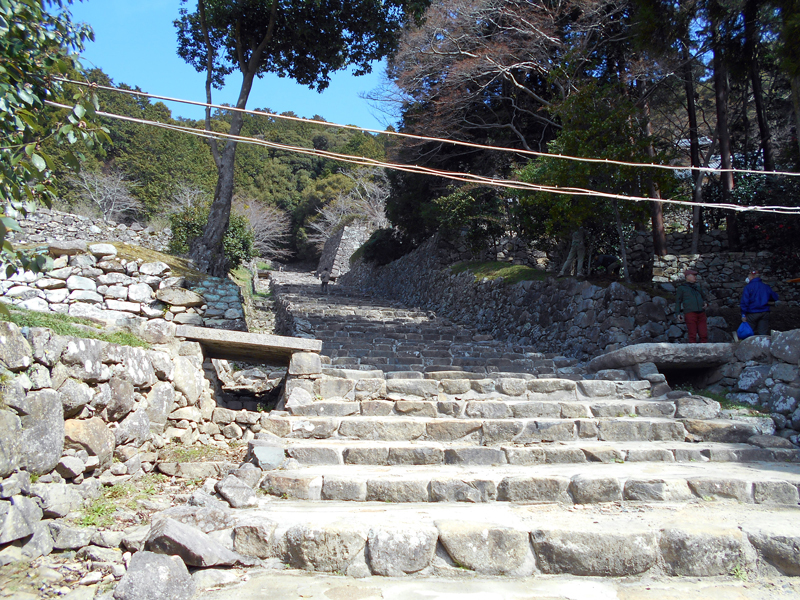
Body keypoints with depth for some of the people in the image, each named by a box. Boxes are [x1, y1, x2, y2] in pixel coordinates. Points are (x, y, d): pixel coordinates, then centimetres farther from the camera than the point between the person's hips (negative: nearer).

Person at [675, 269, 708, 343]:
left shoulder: (697, 287, 23)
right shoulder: (682, 287, 11)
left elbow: (704, 297, 29)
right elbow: (678, 301, 8)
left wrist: (706, 304, 5)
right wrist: (678, 314, -3)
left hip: (701, 313, 4)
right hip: (690, 313, -4)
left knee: (704, 335, -4)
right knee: (693, 336, -7)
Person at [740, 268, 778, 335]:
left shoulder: (748, 287, -8)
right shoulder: (766, 287, 6)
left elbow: (744, 302, -12)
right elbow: (775, 297, 18)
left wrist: (743, 314, -9)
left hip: (752, 314, -4)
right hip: (765, 313, 4)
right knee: (764, 334, 4)